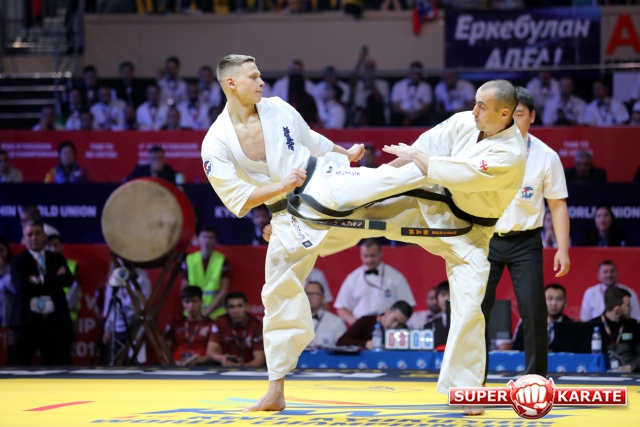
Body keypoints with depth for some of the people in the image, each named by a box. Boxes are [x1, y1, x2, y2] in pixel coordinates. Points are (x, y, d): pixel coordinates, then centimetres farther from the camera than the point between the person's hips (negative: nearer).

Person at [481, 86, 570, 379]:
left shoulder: (546, 157, -7)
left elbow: (558, 205, 0)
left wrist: (562, 249, -7)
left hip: (525, 242, -1)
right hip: (485, 238, 1)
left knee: (534, 312, -7)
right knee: (476, 310, -1)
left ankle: (537, 380, 3)